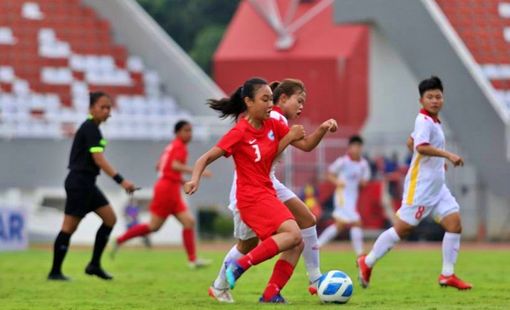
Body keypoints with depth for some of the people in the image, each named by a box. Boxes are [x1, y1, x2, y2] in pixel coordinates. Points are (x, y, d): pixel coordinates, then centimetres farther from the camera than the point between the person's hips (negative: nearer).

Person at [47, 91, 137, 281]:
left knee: (110, 219, 7)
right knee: (70, 226, -6)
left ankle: (94, 265, 10)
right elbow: (99, 159, -24)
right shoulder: (91, 128, -15)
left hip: (86, 184, 10)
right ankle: (55, 272, -2)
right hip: (79, 182, -10)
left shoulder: (90, 128, 15)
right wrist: (121, 181, -29)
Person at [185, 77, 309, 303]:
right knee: (293, 234, -24)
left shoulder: (272, 125, 6)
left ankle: (271, 294, 3)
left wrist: (289, 137, -6)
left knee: (296, 244, 1)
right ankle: (240, 265, -21)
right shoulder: (240, 133, -13)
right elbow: (206, 158, -13)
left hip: (267, 194, 8)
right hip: (252, 197, -8)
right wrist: (195, 178, -30)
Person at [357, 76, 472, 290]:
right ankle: (367, 262, 10)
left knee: (454, 223, -1)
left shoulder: (433, 121, 15)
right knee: (403, 228, -4)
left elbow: (411, 142, 26)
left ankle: (447, 275, 3)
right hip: (421, 185, -9)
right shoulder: (424, 121, -15)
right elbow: (421, 146, -31)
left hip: (437, 186, 9)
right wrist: (448, 155, -35)